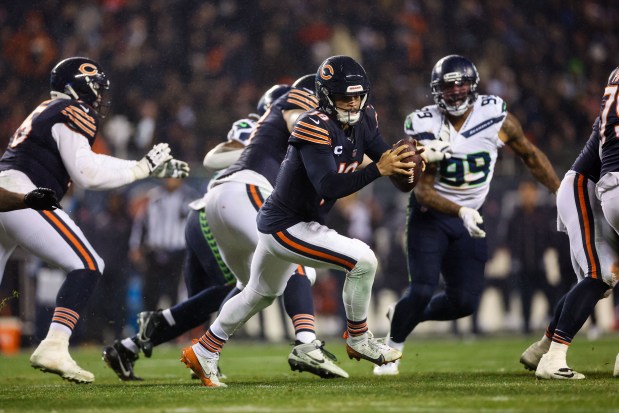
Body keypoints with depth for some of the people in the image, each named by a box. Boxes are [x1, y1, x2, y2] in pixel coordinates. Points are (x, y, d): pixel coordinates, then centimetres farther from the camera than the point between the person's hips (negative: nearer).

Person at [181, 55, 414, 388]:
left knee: (260, 294, 27)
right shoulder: (315, 127, -27)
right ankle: (359, 341, 0)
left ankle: (203, 352, 41)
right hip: (286, 227, -10)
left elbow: (383, 155, -7)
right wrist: (377, 170, -42)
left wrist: (404, 164, -29)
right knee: (362, 260, -19)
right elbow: (329, 186, -35)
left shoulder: (361, 120, -1)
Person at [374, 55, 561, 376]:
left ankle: (406, 315, 25)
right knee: (422, 290, -17)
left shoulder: (497, 118, -9)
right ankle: (392, 348, 8)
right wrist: (460, 211, -35)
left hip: (469, 218, 4)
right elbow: (423, 191, -19)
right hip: (430, 215, -3)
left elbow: (531, 156, 6)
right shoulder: (426, 128, -16)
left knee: (464, 301, -2)